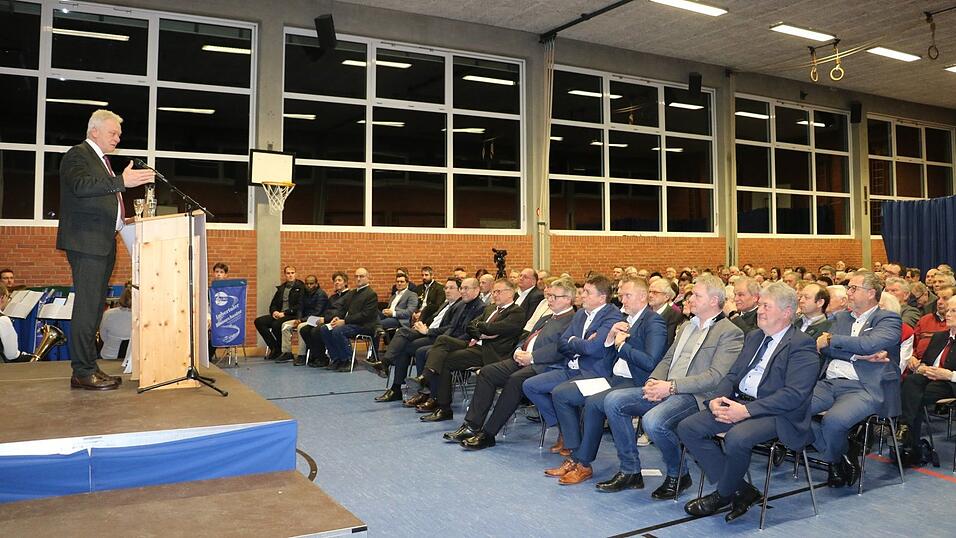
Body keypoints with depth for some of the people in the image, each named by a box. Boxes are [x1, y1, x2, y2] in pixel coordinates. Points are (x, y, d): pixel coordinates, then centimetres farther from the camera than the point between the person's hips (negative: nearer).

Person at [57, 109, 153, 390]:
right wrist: (121, 182, -32)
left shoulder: (102, 160, 24)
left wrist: (123, 219, 13)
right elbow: (81, 185, -24)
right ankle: (82, 372, -5)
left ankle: (89, 367, 17)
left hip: (104, 243, 10)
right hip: (86, 243, -10)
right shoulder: (77, 155, -4)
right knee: (87, 307, -9)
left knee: (95, 306, 11)